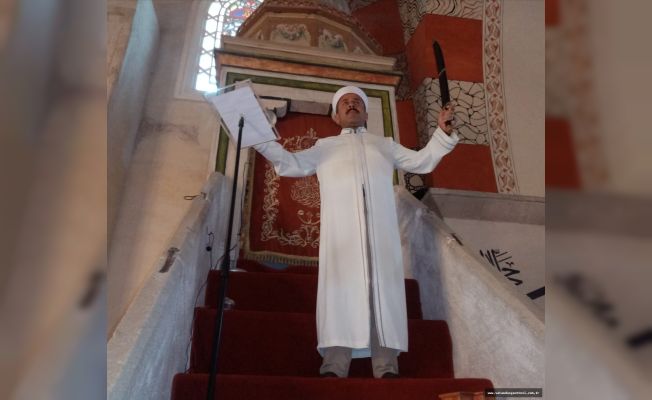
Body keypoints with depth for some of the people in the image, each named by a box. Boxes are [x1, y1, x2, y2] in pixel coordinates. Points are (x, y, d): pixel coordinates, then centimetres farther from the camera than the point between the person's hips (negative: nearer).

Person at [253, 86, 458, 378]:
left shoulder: (385, 144, 33)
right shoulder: (325, 146, 30)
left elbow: (422, 161, 28)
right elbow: (291, 164, 19)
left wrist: (443, 133, 14)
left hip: (380, 227, 1)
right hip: (340, 226, -1)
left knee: (381, 286, -9)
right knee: (341, 286, -12)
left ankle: (386, 366, -10)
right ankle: (334, 366, -15)